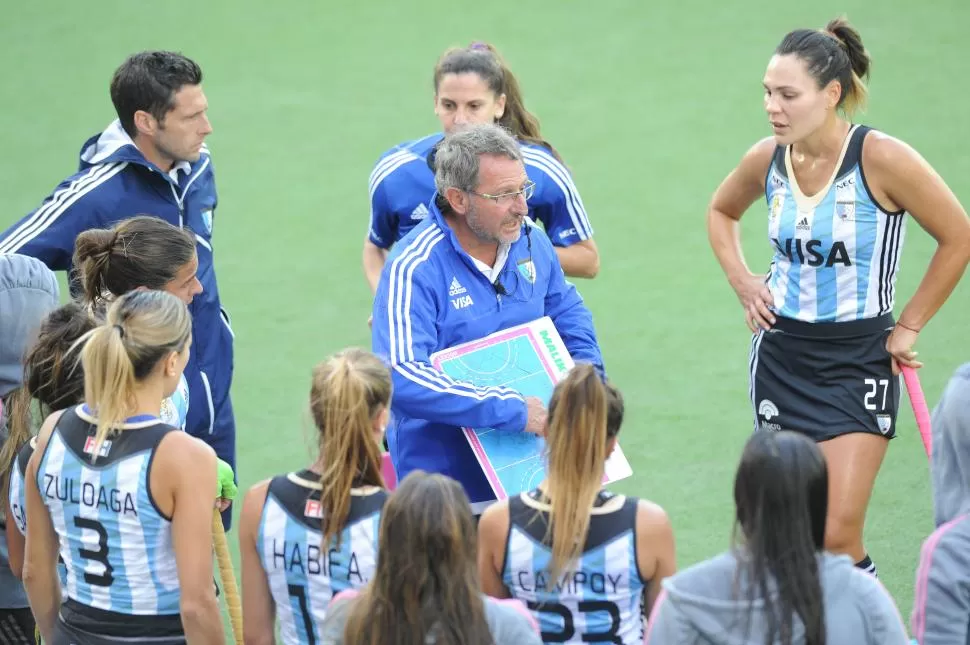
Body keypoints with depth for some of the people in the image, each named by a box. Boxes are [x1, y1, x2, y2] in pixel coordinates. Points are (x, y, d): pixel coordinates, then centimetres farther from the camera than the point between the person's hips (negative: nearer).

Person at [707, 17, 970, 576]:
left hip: (861, 359, -4)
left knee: (837, 536, -13)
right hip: (782, 351, 4)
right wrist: (742, 281, 6)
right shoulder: (767, 159, -3)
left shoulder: (882, 159, -18)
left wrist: (909, 327, -6)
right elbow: (722, 211, 21)